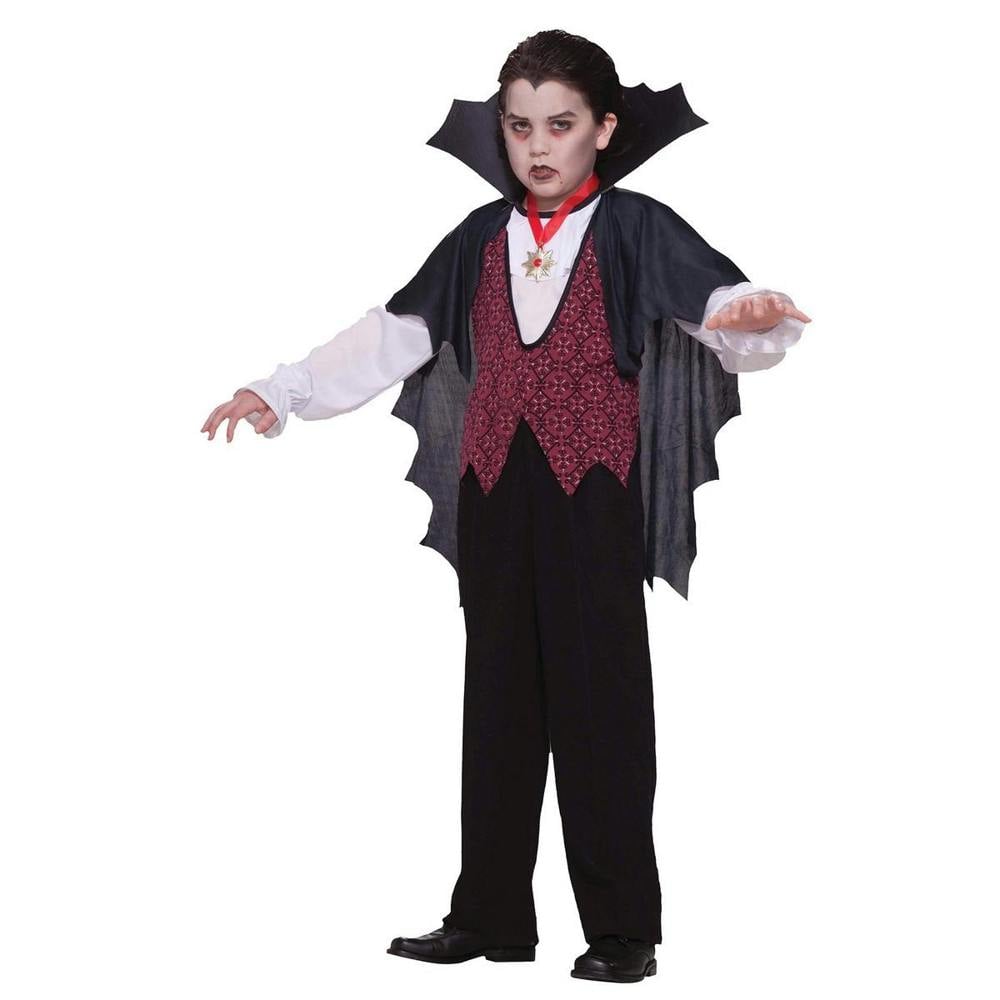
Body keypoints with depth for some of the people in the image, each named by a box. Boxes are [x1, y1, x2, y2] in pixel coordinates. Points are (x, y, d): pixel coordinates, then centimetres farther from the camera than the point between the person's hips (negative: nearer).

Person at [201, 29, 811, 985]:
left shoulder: (636, 230, -2)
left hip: (594, 492, -4)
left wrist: (754, 316, -38)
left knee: (601, 700, -1)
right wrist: (283, 391, 13)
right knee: (498, 699, 9)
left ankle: (621, 929, 7)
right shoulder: (481, 239, 11)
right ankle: (489, 916, 18)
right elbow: (391, 335, 15)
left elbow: (727, 308, -14)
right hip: (494, 492, 5)